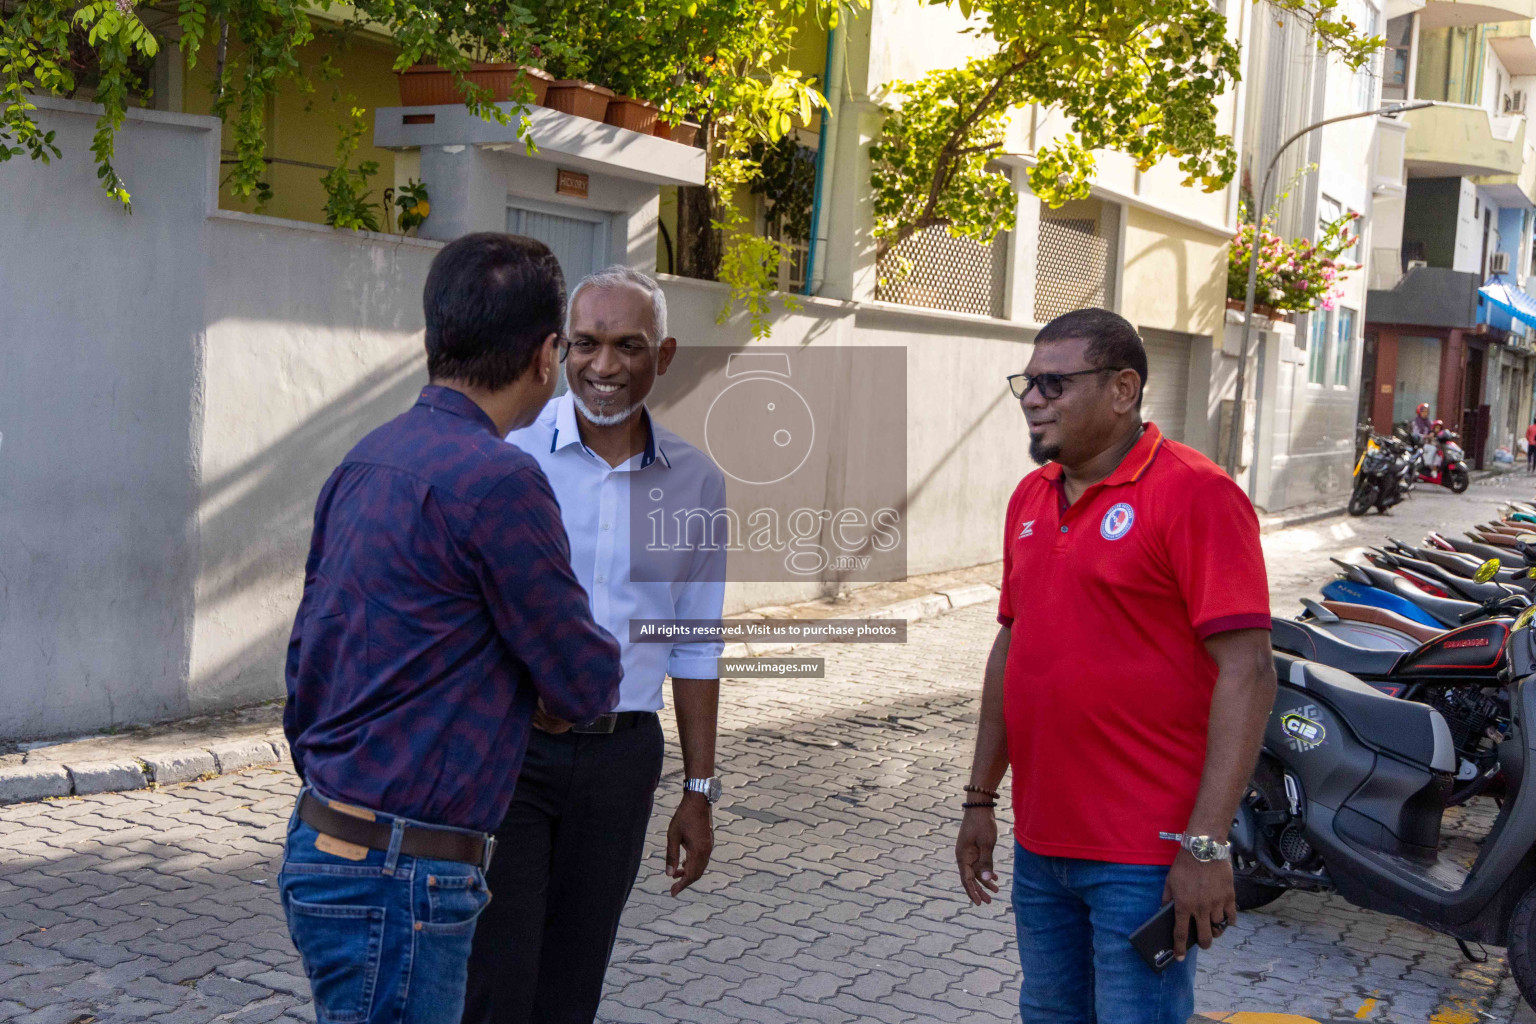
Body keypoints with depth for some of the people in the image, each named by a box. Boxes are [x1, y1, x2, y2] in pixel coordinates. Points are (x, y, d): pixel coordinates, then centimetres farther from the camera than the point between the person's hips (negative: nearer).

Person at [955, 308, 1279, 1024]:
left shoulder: (1196, 494, -13)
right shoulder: (1031, 497, 11)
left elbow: (1247, 674, -18)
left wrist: (1206, 845, -21)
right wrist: (981, 798, 18)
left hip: (1145, 860, -7)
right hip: (1039, 845, 7)